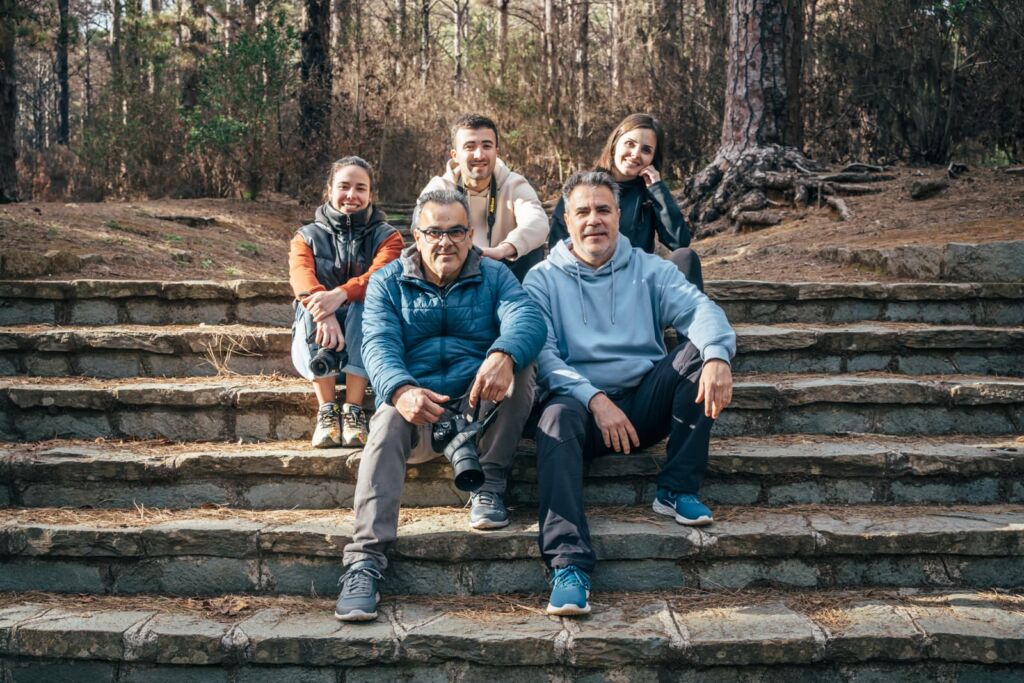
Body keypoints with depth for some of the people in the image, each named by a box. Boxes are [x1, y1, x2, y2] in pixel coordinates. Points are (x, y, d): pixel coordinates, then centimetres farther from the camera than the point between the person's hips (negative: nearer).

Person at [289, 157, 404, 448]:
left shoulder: (387, 236, 8)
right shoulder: (307, 237, 10)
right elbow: (302, 280, -13)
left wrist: (340, 295, -38)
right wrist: (324, 313, -37)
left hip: (365, 342, -1)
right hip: (317, 348, 1)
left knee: (366, 304, -31)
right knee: (313, 306, -30)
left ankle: (353, 410, -31)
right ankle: (326, 410, -32)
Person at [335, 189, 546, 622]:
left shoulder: (494, 276, 8)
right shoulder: (388, 283, 8)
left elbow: (528, 319, -14)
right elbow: (379, 345, -9)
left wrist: (503, 357, -40)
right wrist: (401, 390, -34)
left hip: (482, 407, 1)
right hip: (417, 409, 0)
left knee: (517, 359, -26)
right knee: (388, 422, -33)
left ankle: (489, 487, -19)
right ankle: (365, 560, -41)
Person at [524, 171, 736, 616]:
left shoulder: (648, 269, 13)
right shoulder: (544, 280, 7)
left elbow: (699, 309, -5)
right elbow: (542, 354, -7)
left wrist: (717, 355, -29)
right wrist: (595, 399, -23)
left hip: (646, 402, 2)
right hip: (582, 401, -2)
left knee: (700, 351, -20)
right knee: (557, 417, -35)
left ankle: (677, 490, -16)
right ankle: (568, 566, -45)